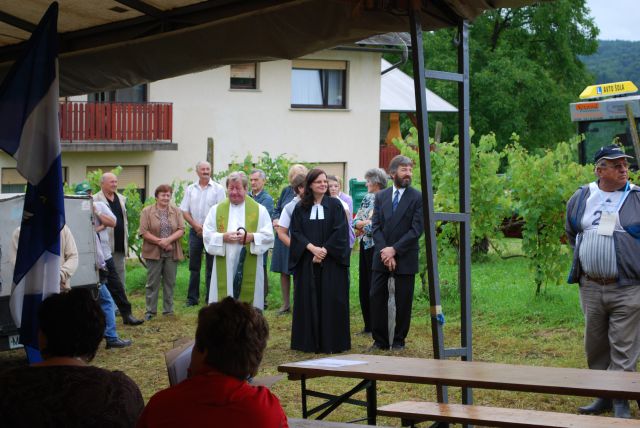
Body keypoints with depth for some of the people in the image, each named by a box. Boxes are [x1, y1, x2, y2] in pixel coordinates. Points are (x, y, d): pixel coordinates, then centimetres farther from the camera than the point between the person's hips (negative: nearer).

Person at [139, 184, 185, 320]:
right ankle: (150, 311, 10)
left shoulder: (176, 211, 8)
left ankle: (168, 310, 15)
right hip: (154, 253, -2)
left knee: (170, 283, 7)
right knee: (152, 283, 2)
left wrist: (168, 240, -16)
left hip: (172, 253, 2)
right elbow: (144, 232, -7)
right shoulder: (147, 211, 1)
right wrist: (160, 242, -14)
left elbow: (181, 230, -1)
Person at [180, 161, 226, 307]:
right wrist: (196, 225, -7)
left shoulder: (218, 189, 0)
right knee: (194, 266, 7)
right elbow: (184, 211, 7)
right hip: (195, 232, 3)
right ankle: (192, 297, 13)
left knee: (211, 266, 0)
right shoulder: (190, 189, 9)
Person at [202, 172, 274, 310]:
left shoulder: (259, 210, 5)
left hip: (249, 269, -1)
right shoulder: (216, 210, 9)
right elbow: (207, 235, 5)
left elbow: (269, 236, 1)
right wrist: (223, 237, -13)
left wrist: (251, 237, -15)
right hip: (224, 268, 1)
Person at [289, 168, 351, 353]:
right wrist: (312, 248, -15)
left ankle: (331, 342, 3)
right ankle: (309, 342, 8)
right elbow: (296, 232, -1)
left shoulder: (335, 205, 2)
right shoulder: (301, 208, 7)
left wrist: (324, 250, -14)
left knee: (331, 301, -2)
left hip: (331, 261, -2)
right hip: (306, 261, 2)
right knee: (308, 300, 2)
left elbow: (340, 232, -6)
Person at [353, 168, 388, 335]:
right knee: (364, 286, 11)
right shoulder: (367, 198, 12)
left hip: (377, 247, -8)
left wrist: (361, 226, -3)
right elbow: (355, 220, 9)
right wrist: (366, 223, -11)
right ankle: (368, 325, 20)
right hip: (365, 246, 8)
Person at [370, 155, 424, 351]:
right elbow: (375, 226, 3)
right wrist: (384, 251, -10)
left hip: (405, 258, -3)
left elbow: (416, 230, -9)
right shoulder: (381, 196, 8)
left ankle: (399, 340, 14)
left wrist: (394, 250, -15)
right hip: (381, 257, 3)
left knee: (403, 301, 2)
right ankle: (380, 340, 10)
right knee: (376, 298, 1)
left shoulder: (418, 198, -3)